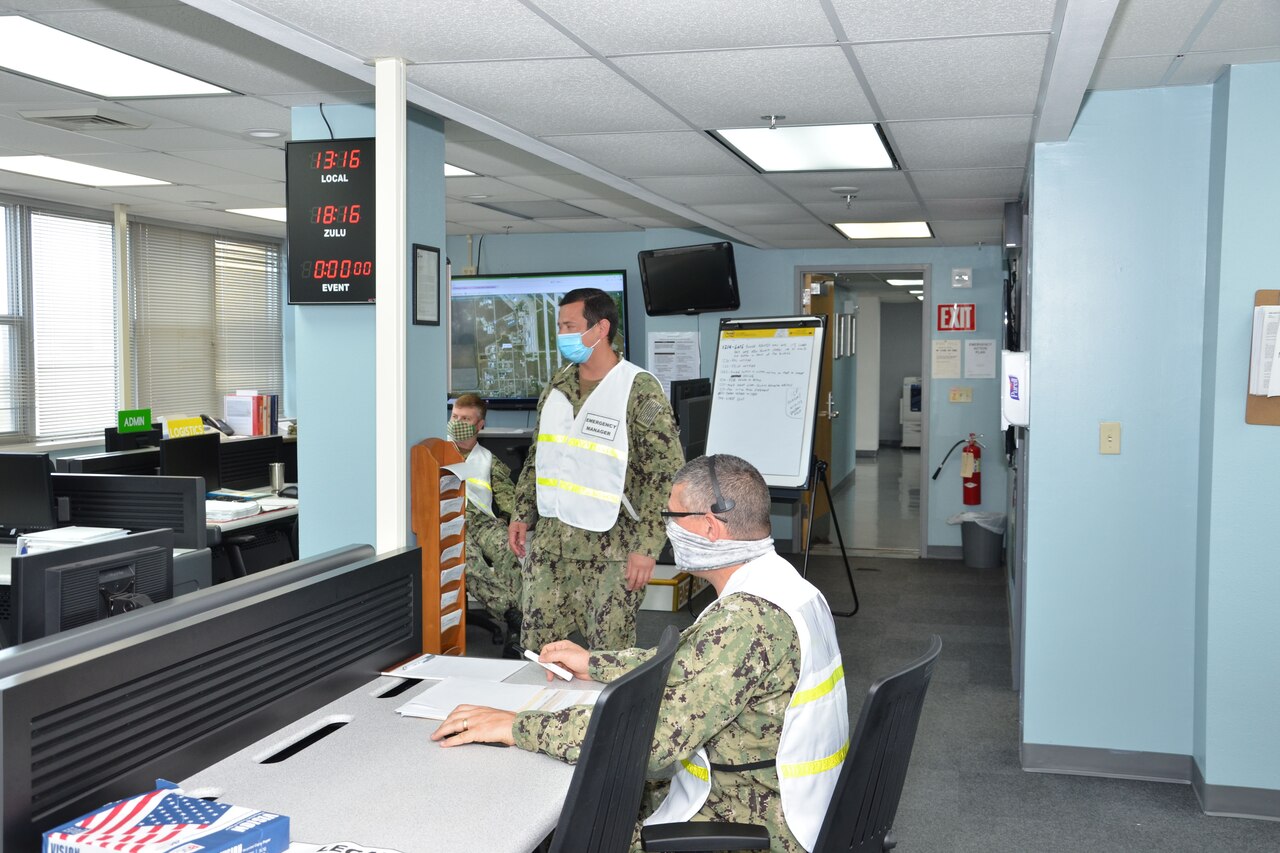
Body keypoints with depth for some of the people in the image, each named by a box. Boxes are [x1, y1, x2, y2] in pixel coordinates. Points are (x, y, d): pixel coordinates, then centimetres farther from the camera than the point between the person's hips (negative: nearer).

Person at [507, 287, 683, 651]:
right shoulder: (558, 386, 10)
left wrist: (646, 546, -17)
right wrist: (523, 513, 14)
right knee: (535, 652, 9)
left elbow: (666, 474, -13)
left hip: (609, 550, -6)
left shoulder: (640, 390, -11)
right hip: (548, 543, 6)